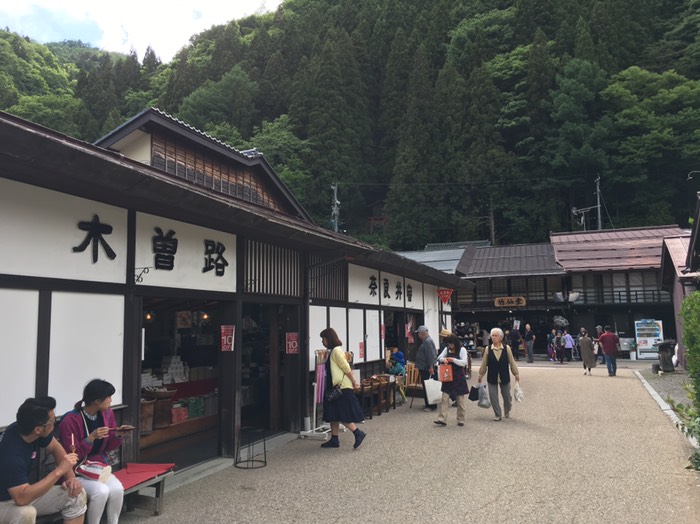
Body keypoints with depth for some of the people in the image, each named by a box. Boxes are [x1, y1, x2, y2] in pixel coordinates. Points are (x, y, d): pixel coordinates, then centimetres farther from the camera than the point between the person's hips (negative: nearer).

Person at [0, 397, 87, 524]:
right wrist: (59, 471, -36)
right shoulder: (11, 453, -34)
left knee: (77, 495, -4)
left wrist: (70, 477, -7)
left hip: (24, 491, 8)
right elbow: (22, 498, -40)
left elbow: (55, 448, 5)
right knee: (26, 513, -38)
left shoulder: (36, 431, -13)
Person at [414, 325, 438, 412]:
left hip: (427, 369, -11)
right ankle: (428, 404, 22)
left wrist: (430, 367, -25)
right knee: (426, 387, 15)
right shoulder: (425, 341, 18)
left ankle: (431, 406, -1)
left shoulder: (428, 341, -17)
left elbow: (430, 356, -23)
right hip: (424, 368, 11)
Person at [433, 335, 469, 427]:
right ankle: (442, 419, -4)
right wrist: (443, 359, -18)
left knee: (460, 399, 7)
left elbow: (464, 362, -16)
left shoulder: (462, 350, -8)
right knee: (445, 398, -3)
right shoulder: (446, 349, 5)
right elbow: (439, 358, 4)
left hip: (459, 377, -3)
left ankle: (460, 420, 18)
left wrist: (453, 360, -28)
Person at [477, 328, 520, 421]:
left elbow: (512, 362, 0)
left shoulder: (506, 348, -7)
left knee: (506, 395, 13)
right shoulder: (488, 349, -6)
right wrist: (480, 375, 6)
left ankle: (507, 412, 38)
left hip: (504, 377, 0)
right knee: (493, 397, 2)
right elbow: (484, 364, 2)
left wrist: (516, 374, 4)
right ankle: (497, 415, 18)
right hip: (492, 377, 0)